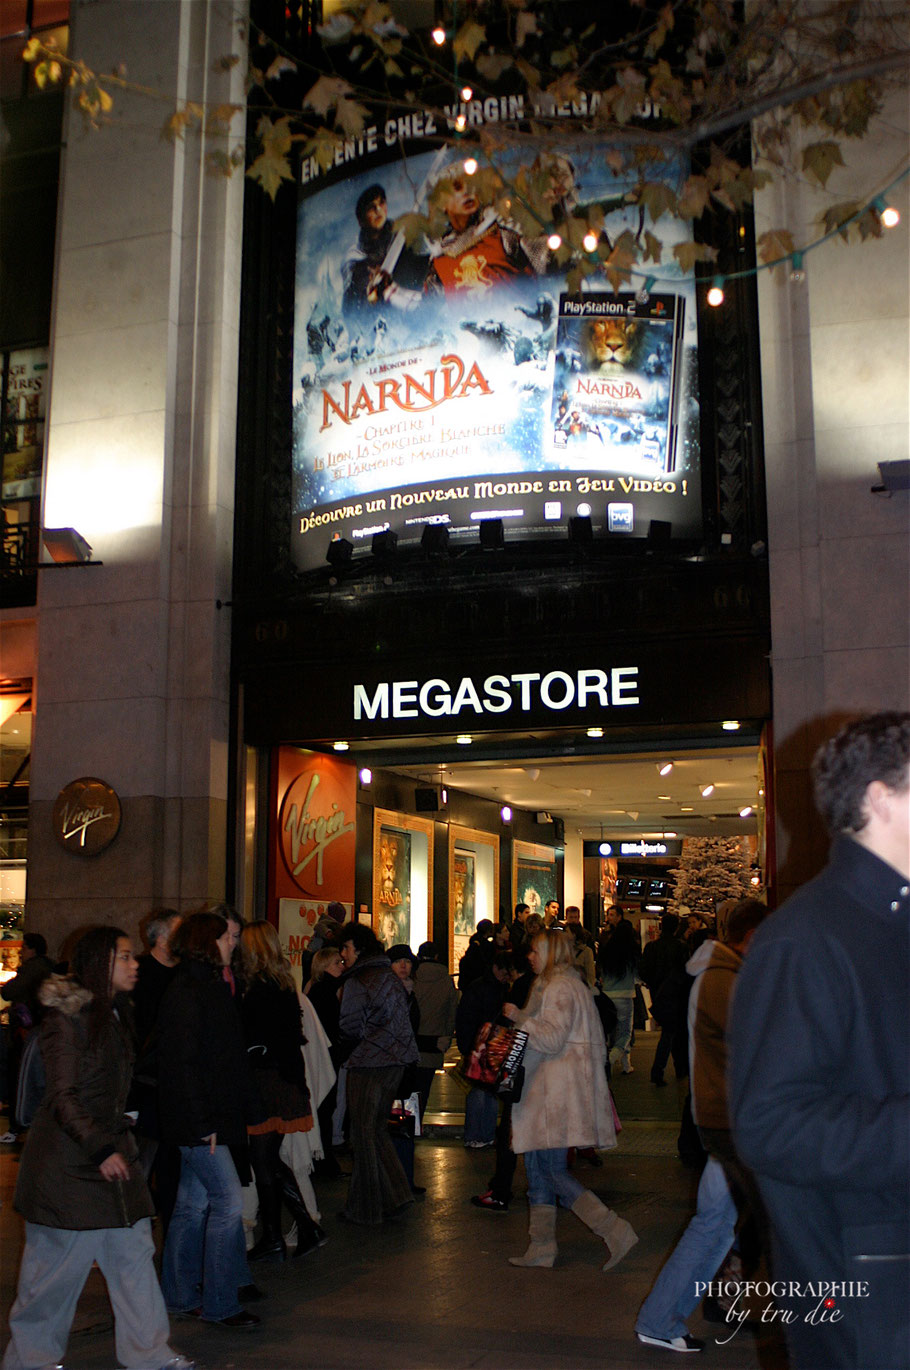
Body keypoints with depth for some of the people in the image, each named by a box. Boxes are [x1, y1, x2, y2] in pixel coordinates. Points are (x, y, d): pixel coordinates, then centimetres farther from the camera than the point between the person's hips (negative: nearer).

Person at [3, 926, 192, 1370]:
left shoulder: (114, 1015, 12)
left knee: (134, 1251, 6)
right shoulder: (67, 1017, -15)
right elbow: (63, 1097, -18)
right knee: (59, 1261, 3)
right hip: (67, 1159, -8)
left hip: (111, 1149, 8)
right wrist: (100, 1149, -23)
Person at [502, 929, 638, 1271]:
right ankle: (541, 1247, 15)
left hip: (557, 1092, -11)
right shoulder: (569, 986, 20)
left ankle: (614, 1230, -9)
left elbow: (552, 1038, -21)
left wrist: (519, 1017, -14)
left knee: (554, 1171, -10)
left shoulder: (559, 988, -12)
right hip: (545, 1092, 11)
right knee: (538, 1169, 11)